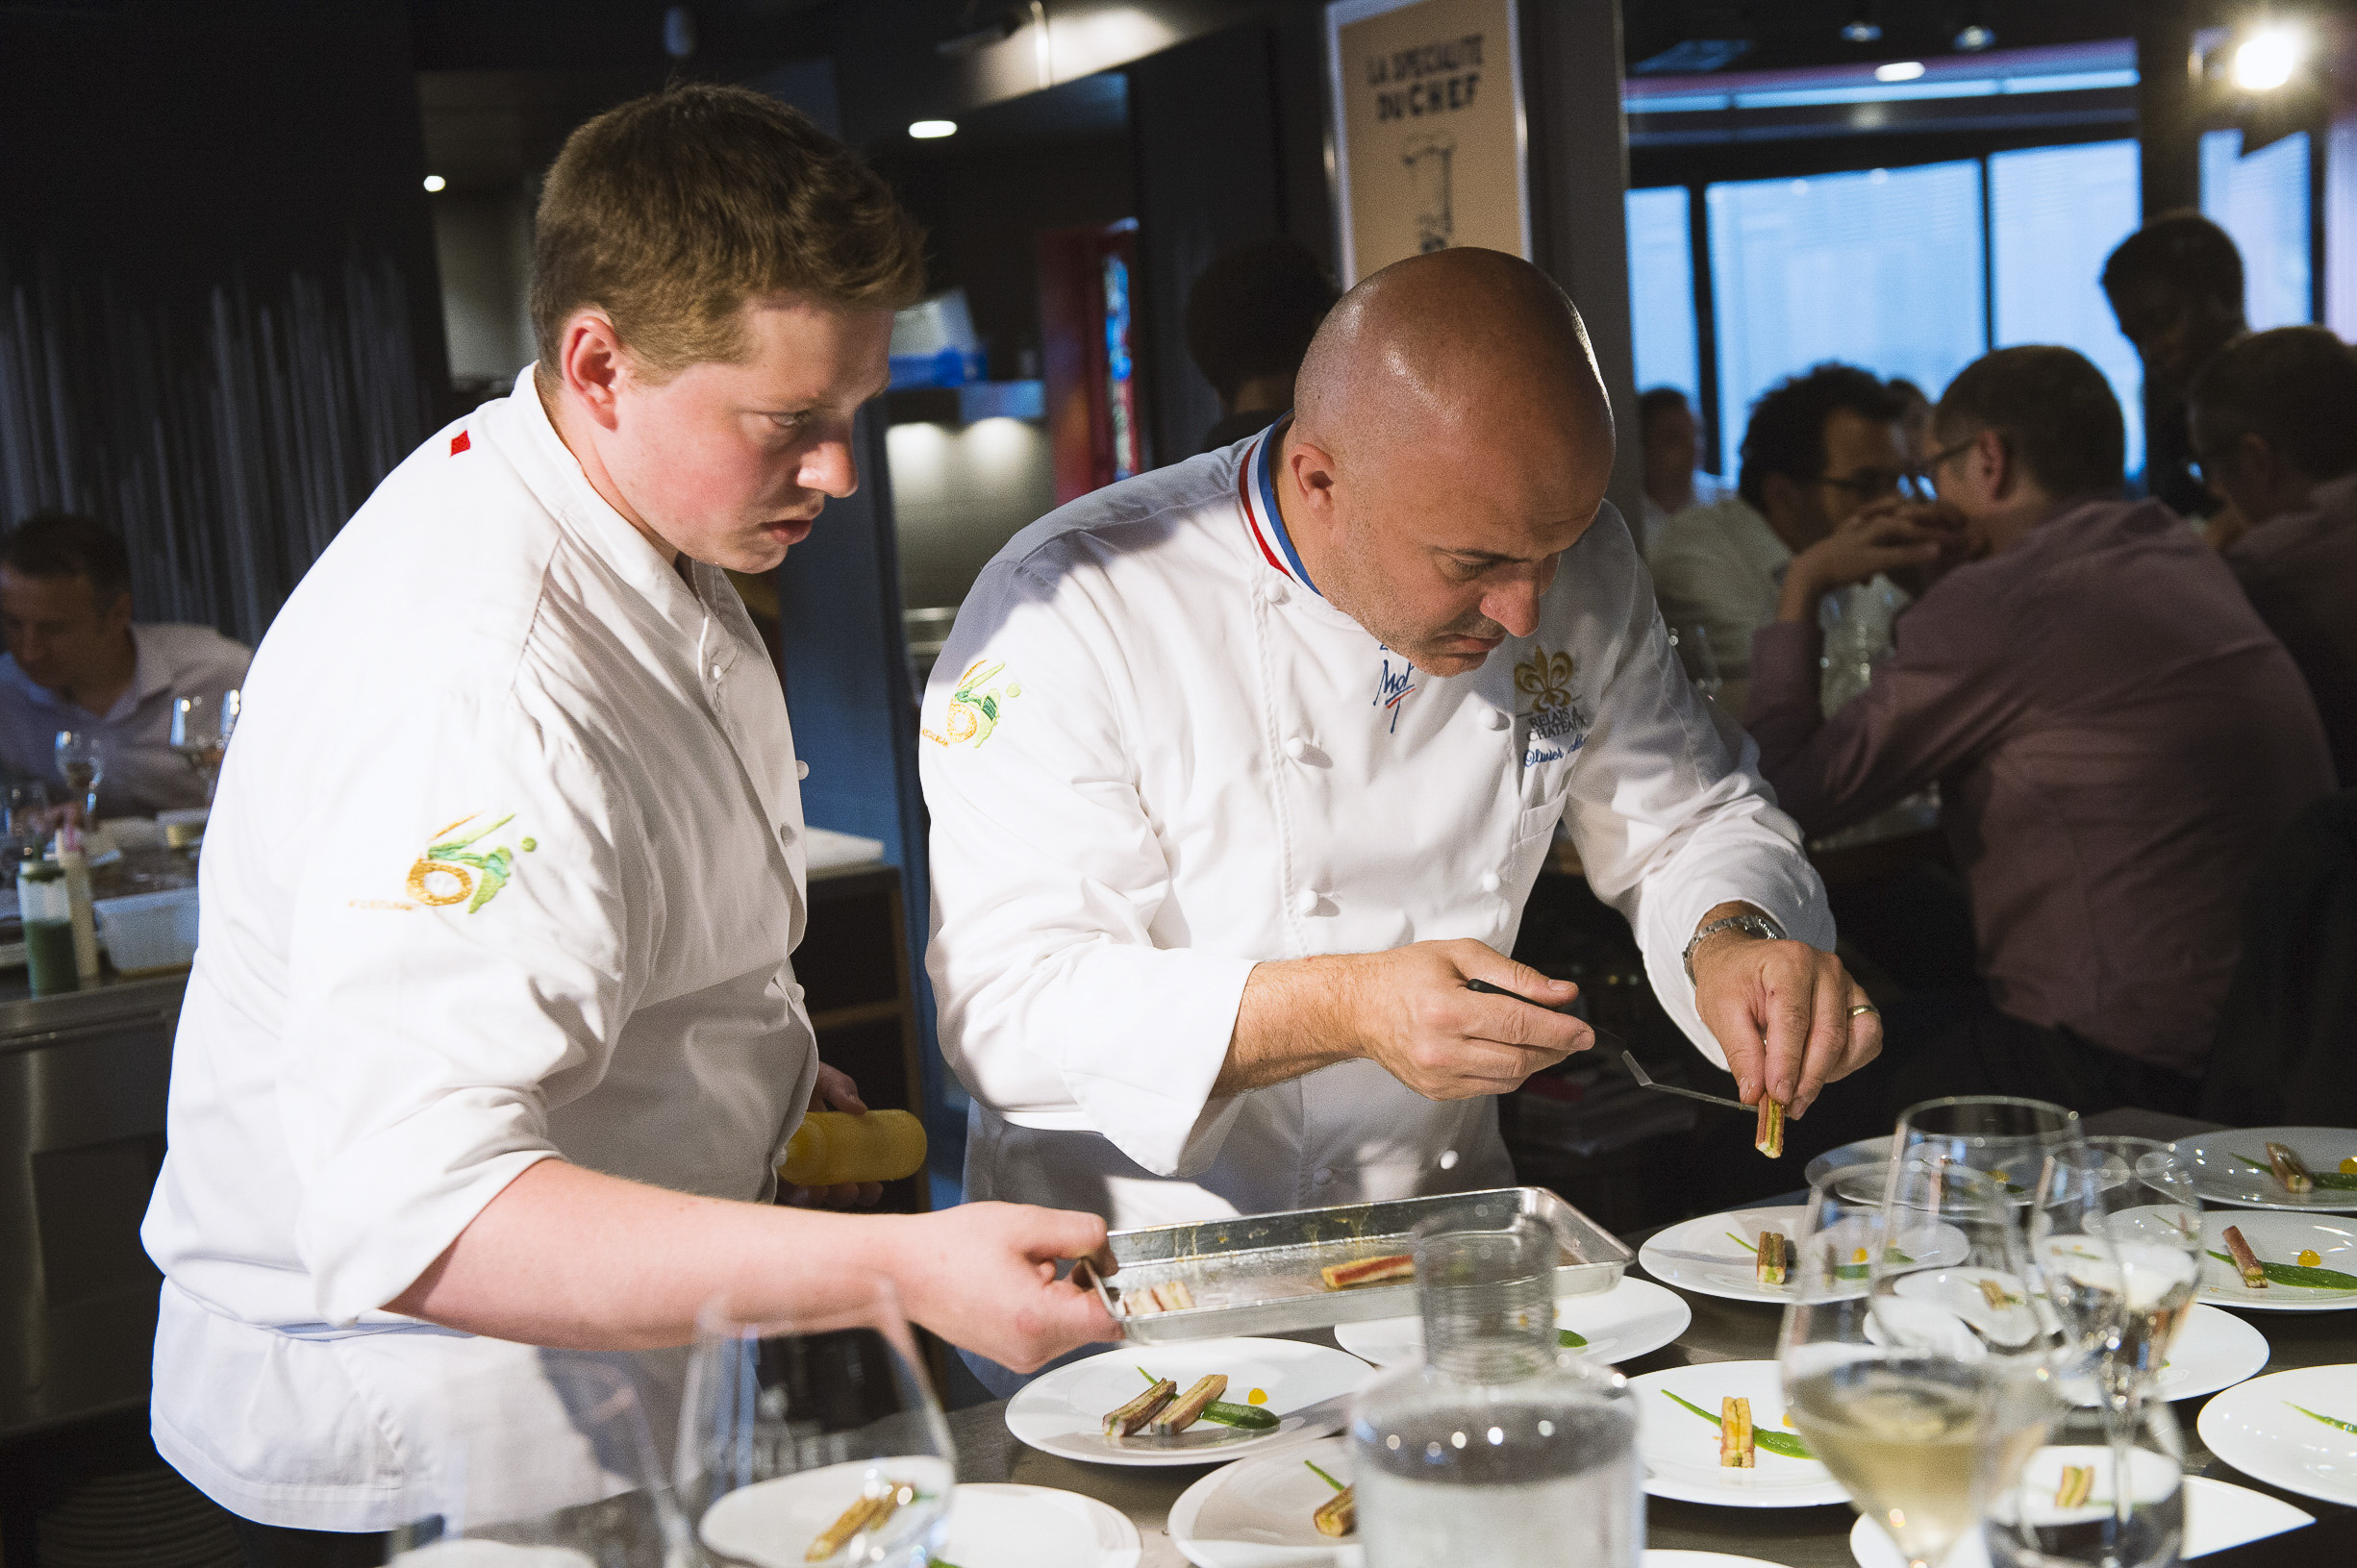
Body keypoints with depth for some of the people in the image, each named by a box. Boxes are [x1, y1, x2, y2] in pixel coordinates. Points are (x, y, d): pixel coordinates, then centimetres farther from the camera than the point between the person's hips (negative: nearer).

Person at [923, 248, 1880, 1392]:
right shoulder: (1066, 609, -17)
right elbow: (1005, 1005, -19)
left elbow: (1688, 821, 11)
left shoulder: (1573, 568, -1)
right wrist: (1340, 1009, -32)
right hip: (1141, 1267, -3)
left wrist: (1730, 942, -13)